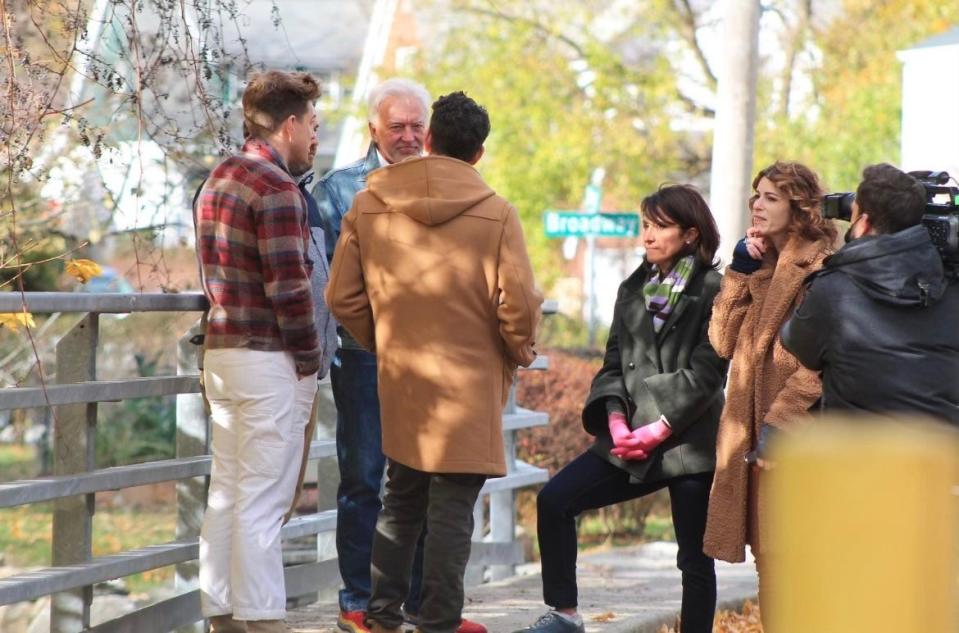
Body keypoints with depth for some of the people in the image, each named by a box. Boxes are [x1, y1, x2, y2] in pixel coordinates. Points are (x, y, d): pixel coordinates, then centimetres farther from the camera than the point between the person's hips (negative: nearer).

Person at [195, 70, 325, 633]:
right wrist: (310, 358, -9)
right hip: (269, 360, -9)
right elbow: (289, 287, -20)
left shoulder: (219, 180, 14)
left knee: (227, 491, 12)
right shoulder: (276, 189, -15)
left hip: (221, 352, 9)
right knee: (263, 501, -5)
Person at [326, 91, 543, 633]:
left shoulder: (368, 206, 0)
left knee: (401, 501, 19)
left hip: (400, 383, 4)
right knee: (452, 511, 3)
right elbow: (518, 304, -14)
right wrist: (519, 351, 6)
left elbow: (343, 297, 2)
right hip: (469, 385, -4)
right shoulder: (496, 215, -11)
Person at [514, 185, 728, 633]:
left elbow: (706, 371, -11)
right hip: (631, 440, 6)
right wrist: (616, 420, -7)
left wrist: (659, 429, -16)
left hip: (689, 441, -6)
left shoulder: (713, 289, -5)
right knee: (554, 500, -6)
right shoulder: (634, 289, 14)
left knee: (694, 558, 0)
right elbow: (614, 363, 11)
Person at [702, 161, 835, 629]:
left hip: (794, 435, -8)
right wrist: (740, 270, 4)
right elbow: (724, 341, 10)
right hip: (753, 425, 8)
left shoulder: (819, 266, -9)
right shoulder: (763, 266, 17)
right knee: (768, 556, 10)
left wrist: (780, 419, -20)